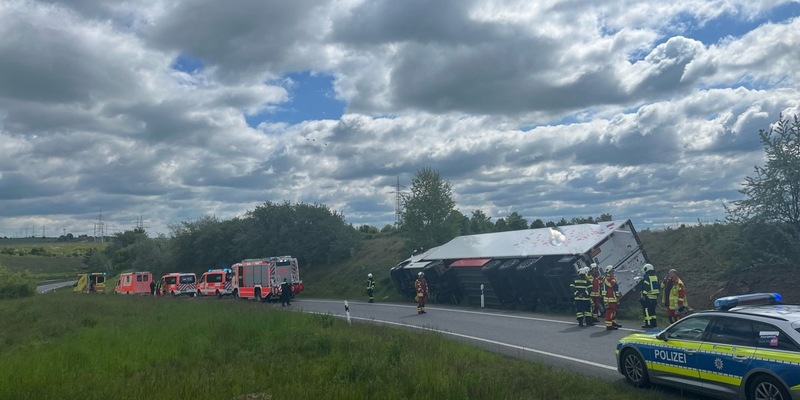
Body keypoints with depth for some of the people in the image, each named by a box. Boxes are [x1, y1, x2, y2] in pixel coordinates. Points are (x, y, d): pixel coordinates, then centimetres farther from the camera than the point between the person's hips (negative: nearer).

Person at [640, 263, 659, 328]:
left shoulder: (646, 277, -11)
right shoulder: (655, 276, 15)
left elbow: (645, 287, -18)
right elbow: (657, 287, 19)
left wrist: (644, 295, -16)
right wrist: (657, 296, 23)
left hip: (647, 297, -8)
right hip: (654, 297, 8)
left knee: (647, 310, -5)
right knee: (652, 310, 16)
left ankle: (648, 323, -8)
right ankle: (654, 323, 18)